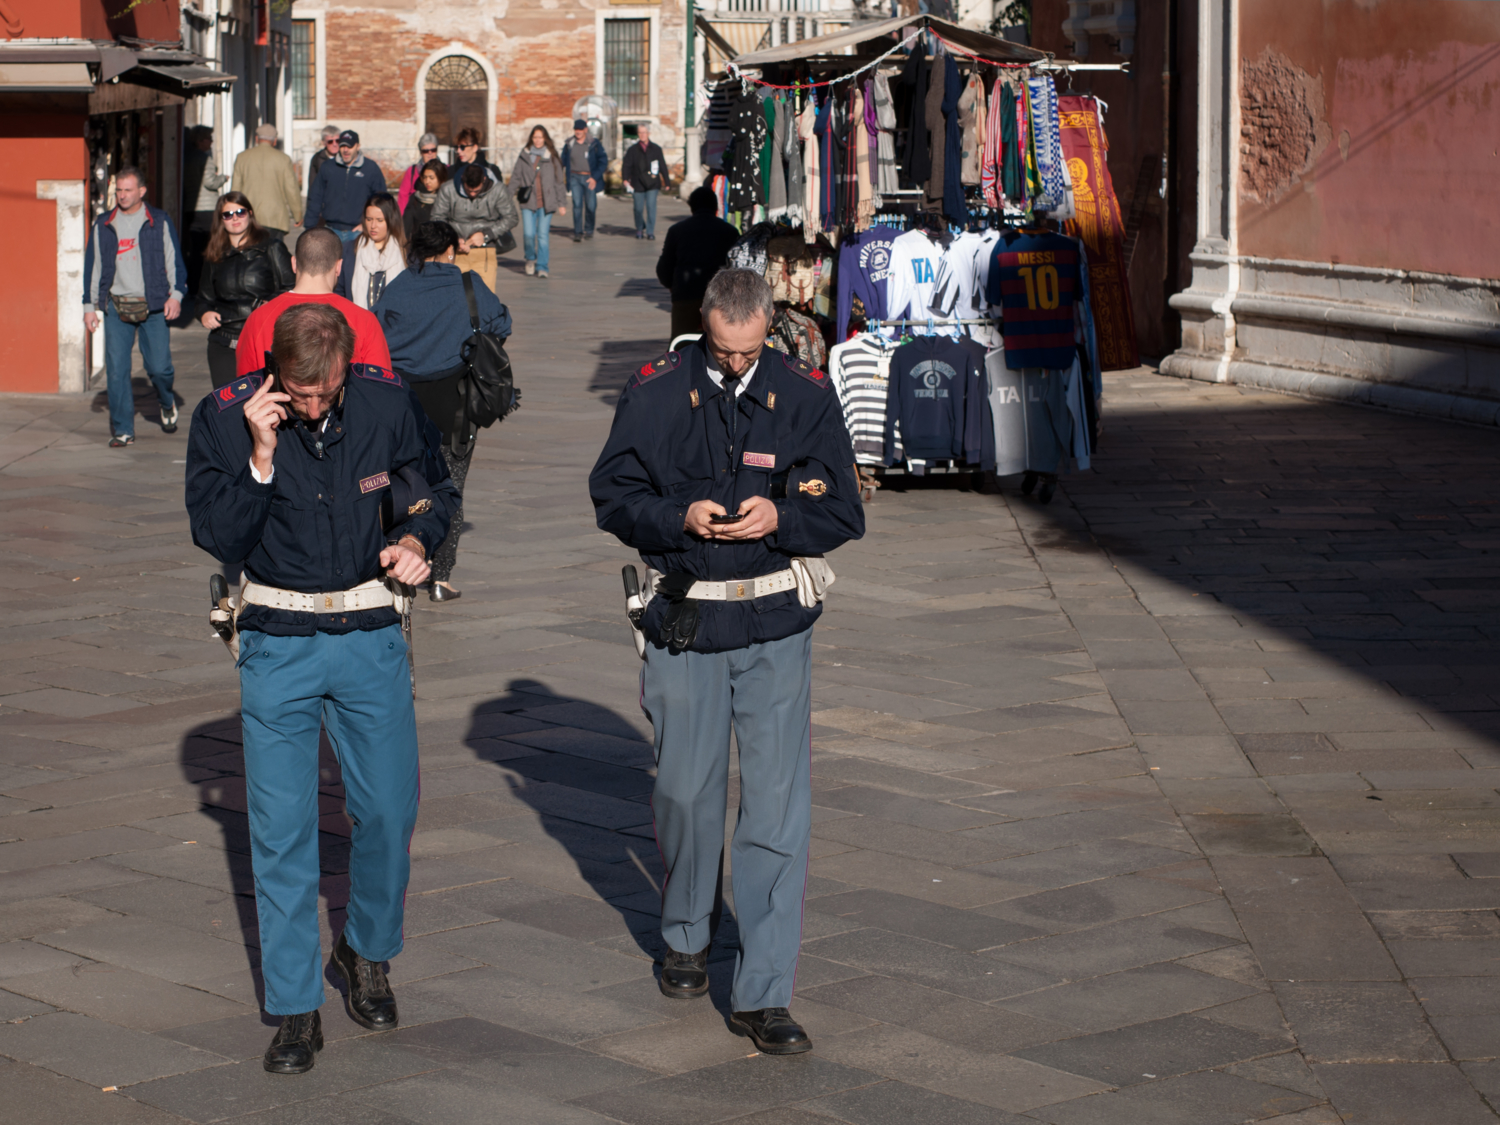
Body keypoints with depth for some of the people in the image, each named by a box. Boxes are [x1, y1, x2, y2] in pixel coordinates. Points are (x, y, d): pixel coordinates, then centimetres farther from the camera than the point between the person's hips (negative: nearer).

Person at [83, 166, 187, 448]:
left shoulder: (159, 222, 4)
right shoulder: (103, 225, 9)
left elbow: (174, 259, 5)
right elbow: (92, 265, 14)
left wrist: (176, 293, -7)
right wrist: (89, 306, 11)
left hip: (153, 307, -2)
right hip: (116, 306, 2)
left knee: (159, 367, -4)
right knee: (116, 369, -4)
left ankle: (167, 404, 29)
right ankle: (123, 430, 3)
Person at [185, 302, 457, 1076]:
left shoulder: (388, 404, -6)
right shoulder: (225, 418, -10)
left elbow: (435, 489, 10)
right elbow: (216, 535, -12)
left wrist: (416, 539, -10)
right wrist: (261, 456, -23)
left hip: (370, 637, 1)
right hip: (278, 644, -1)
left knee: (388, 811, 4)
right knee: (281, 828, -1)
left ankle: (368, 951, 32)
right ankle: (295, 1009, 8)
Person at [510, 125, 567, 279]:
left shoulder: (551, 157, 4)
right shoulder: (524, 156, 6)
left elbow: (559, 181, 8)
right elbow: (515, 178, 8)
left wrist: (561, 203, 5)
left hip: (546, 202, 0)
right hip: (528, 202, 0)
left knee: (543, 235, -4)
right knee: (529, 234, -7)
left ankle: (542, 267, 4)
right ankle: (530, 258, 21)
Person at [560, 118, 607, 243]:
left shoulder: (594, 144, -3)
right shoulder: (569, 144, 5)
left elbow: (603, 161, -2)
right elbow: (563, 161, 13)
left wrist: (595, 177, -10)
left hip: (590, 178, -1)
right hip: (575, 177, 1)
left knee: (590, 206, 2)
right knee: (577, 204, -9)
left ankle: (589, 230, 21)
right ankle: (577, 232, -7)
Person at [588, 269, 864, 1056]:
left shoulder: (804, 395, 0)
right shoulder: (656, 392, -1)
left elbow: (842, 512, 2)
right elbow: (612, 494, 1)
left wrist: (780, 516, -17)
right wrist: (680, 517, -17)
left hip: (776, 622, 0)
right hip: (683, 622, 0)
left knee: (777, 806, -6)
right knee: (685, 792, 11)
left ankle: (762, 994, -2)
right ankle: (686, 939, 38)